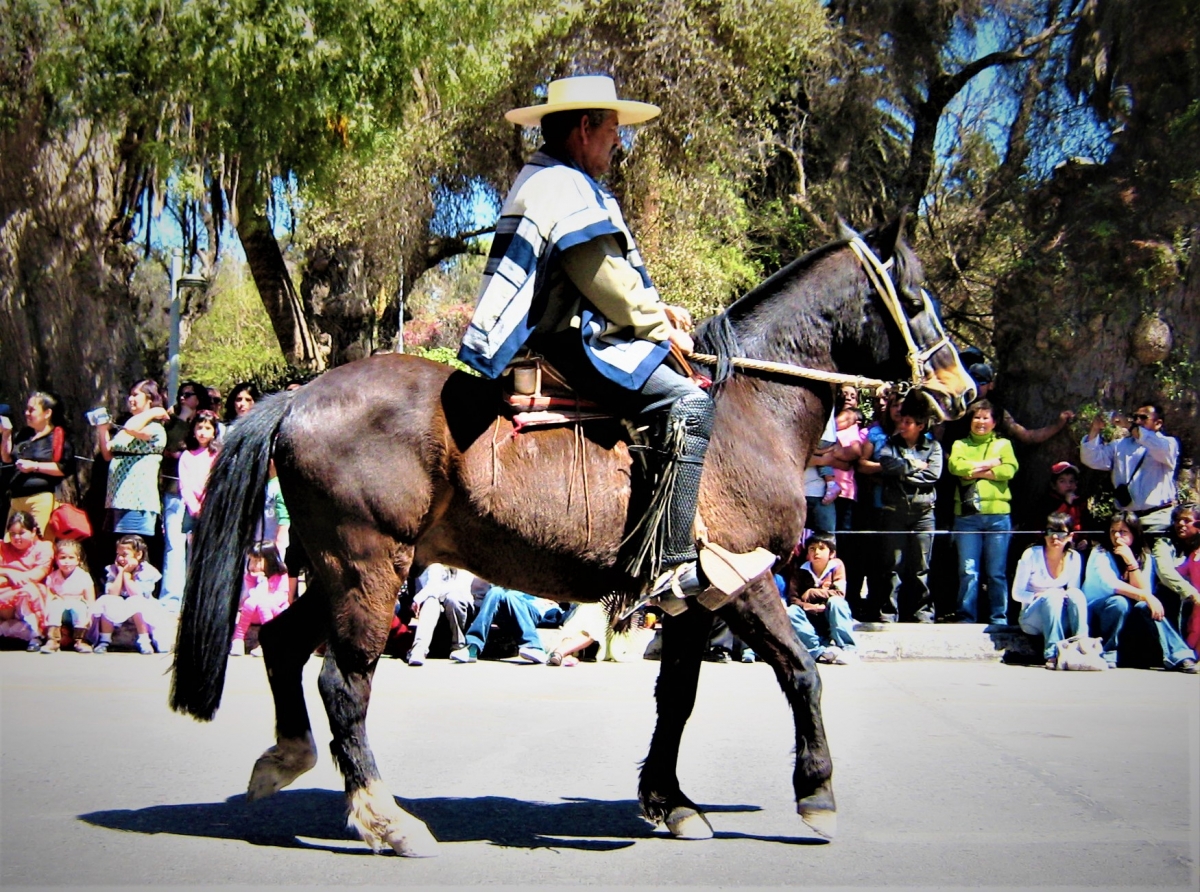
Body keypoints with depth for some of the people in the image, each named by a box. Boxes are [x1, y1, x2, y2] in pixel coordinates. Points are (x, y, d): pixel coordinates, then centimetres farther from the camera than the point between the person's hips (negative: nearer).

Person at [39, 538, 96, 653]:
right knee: (56, 604, -29)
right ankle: (52, 640, -35)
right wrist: (46, 613, -21)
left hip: (78, 613, -2)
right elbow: (48, 599, -5)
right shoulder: (52, 578, 1)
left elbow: (90, 601, -8)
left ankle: (79, 641, -25)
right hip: (61, 613, 2)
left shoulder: (84, 577, -6)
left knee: (78, 606, -33)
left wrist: (89, 616, -22)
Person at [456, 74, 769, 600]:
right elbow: (607, 282, -18)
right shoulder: (566, 187, -12)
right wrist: (659, 326, -5)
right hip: (572, 346, -12)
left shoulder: (543, 181, 23)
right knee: (687, 402, -23)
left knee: (678, 388, 21)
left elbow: (604, 277, 25)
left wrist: (656, 310, 14)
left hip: (555, 339, 12)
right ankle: (673, 564, -28)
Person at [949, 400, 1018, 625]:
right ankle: (965, 617, 3)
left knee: (997, 572, 2)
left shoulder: (1003, 444, 14)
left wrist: (974, 471, -5)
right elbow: (955, 466, -5)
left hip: (997, 514, 0)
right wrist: (990, 464, -5)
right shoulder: (960, 445, 16)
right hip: (966, 515, 0)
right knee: (968, 571, -2)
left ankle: (999, 618, 7)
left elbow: (1009, 470, -5)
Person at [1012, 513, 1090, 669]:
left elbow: (1073, 591, 4)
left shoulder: (1074, 558, -3)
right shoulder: (1032, 555, -13)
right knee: (1053, 595, -33)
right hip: (1033, 618, -3)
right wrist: (1040, 595, -26)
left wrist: (1068, 595, -20)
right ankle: (1053, 655, -41)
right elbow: (1017, 594, -9)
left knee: (1076, 594, -27)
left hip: (1062, 619, 3)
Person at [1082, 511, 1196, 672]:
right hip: (1094, 612, -4)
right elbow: (1110, 584, -31)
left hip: (1126, 616, 4)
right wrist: (1146, 596, -39)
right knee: (1119, 602, -34)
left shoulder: (1144, 557, -2)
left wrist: (1130, 560, -24)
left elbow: (1144, 591, -17)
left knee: (1145, 607, -27)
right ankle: (1107, 653, -21)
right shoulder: (1100, 554, -14)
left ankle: (1179, 656, -35)